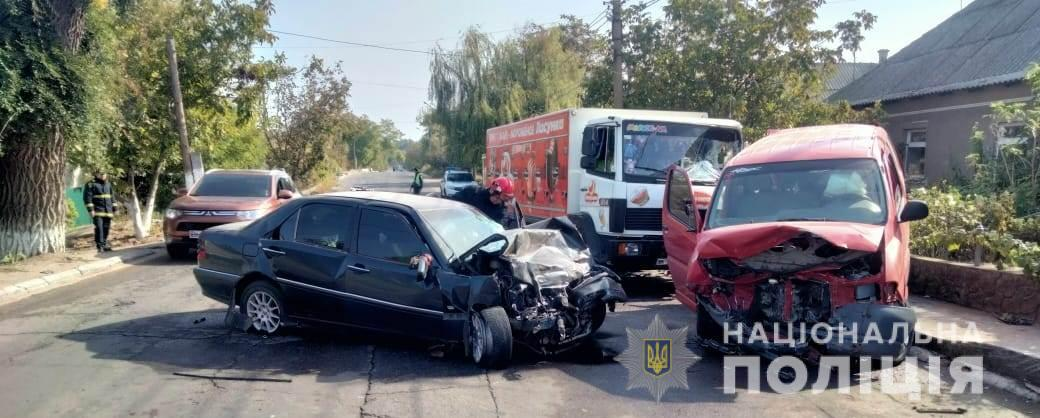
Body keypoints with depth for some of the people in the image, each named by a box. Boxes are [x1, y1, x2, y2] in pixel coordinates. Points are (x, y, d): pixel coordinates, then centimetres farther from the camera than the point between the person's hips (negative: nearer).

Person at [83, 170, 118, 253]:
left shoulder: (108, 184, 15)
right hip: (97, 211, -5)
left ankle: (104, 244, 14)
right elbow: (87, 197, -8)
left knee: (106, 228, 5)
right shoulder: (91, 184, -3)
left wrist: (114, 208, 17)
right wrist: (91, 209, -15)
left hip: (108, 211, 5)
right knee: (99, 228, -12)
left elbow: (112, 197, 21)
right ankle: (100, 246, -10)